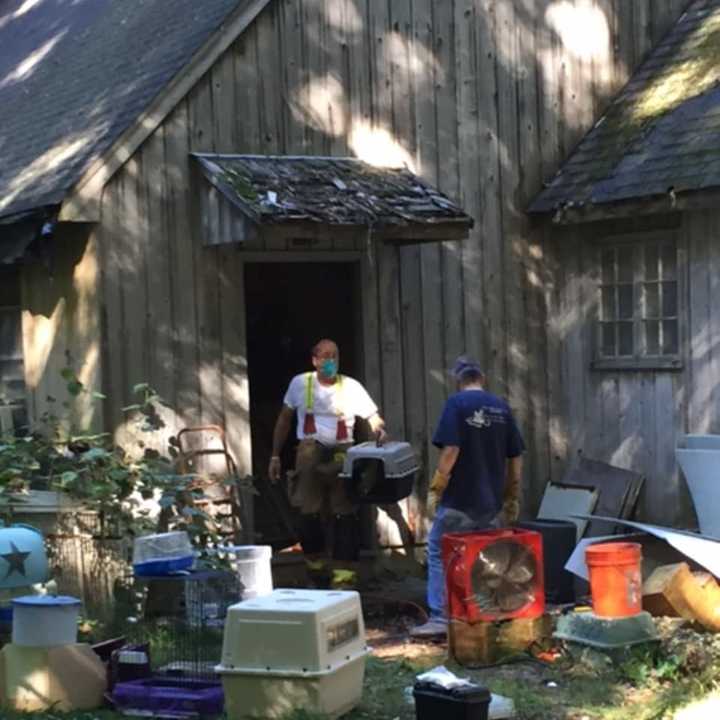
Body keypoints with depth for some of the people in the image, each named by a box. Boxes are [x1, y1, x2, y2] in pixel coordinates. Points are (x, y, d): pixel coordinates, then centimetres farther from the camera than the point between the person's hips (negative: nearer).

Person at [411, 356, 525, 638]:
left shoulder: (457, 403, -7)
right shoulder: (501, 407, 8)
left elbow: (450, 450, -16)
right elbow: (516, 458, 9)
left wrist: (435, 489, -9)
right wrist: (512, 498, 17)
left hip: (459, 500, -5)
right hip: (491, 501, 5)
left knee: (439, 554, 3)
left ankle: (439, 618, -2)